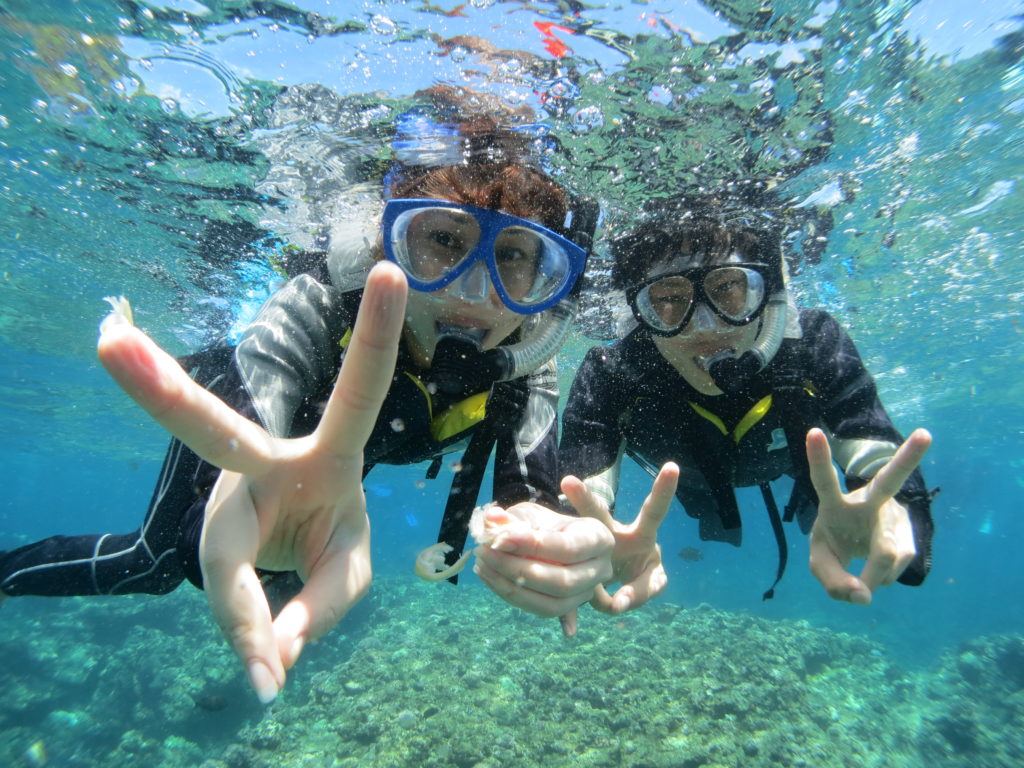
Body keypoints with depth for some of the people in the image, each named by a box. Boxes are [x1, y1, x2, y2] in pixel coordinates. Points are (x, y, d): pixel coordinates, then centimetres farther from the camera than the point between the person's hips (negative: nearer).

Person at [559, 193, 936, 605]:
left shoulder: (816, 347, -39)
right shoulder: (607, 378, -41)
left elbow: (885, 466, -42)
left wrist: (890, 517, -66)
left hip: (801, 464, 0)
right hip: (695, 482, 1)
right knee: (718, 531, 30)